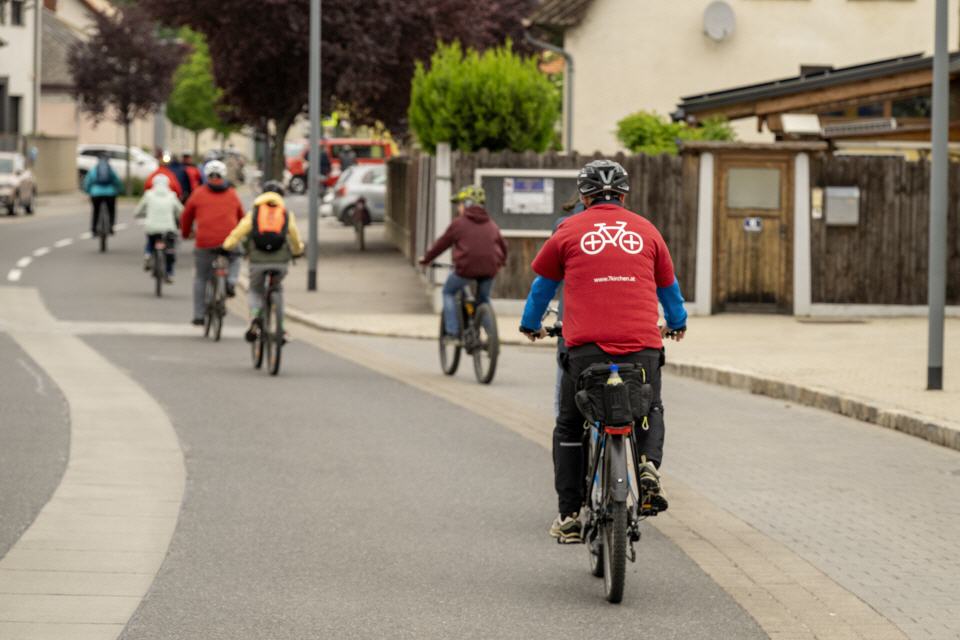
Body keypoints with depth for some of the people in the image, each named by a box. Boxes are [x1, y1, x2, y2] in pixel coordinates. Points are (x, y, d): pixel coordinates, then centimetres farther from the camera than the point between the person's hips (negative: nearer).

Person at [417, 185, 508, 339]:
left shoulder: (459, 223, 3)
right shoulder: (491, 224, 16)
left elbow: (442, 244, 9)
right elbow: (502, 245, 26)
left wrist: (426, 258, 24)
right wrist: (501, 261, 47)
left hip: (466, 268, -4)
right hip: (489, 269, 4)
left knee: (449, 292, 18)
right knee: (484, 299, 25)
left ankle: (452, 331, 6)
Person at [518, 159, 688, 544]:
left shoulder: (571, 230, 10)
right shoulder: (645, 230, 14)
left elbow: (543, 284, 22)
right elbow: (668, 285, 29)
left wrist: (531, 325, 41)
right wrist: (676, 323, 48)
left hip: (586, 345, -1)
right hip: (642, 345, 1)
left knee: (570, 428, 14)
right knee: (650, 411, 25)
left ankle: (570, 516, 9)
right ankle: (649, 463, -4)